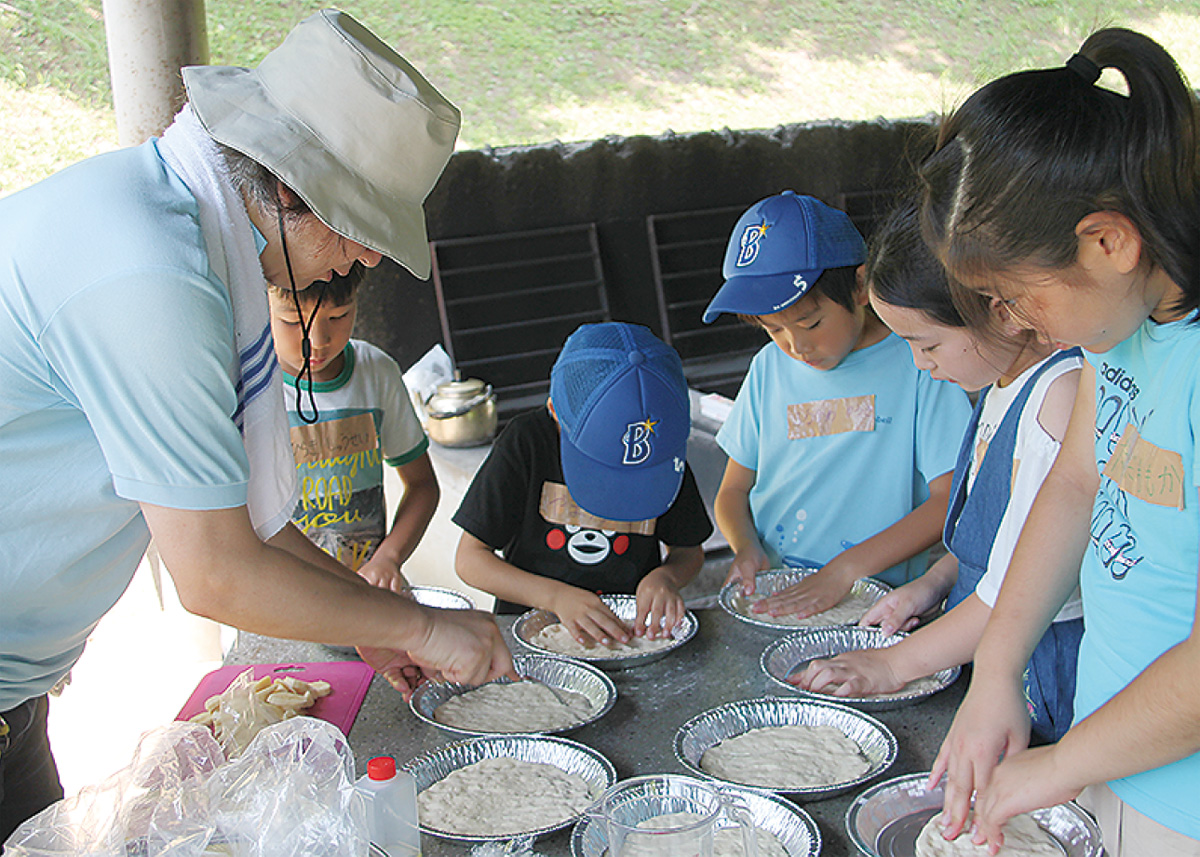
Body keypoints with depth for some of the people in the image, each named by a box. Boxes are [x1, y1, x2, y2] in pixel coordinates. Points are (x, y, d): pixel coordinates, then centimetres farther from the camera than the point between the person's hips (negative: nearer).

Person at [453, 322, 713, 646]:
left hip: (632, 623, 3)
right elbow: (469, 558, -11)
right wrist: (557, 597, -23)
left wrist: (666, 576, -15)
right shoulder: (526, 441, -14)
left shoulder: (667, 453, -7)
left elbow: (690, 551, 8)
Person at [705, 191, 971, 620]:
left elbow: (952, 498, -6)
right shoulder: (769, 367, 14)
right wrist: (746, 546, -3)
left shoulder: (917, 361, -1)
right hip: (770, 593, 4)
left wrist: (844, 571, -13)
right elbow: (733, 490, 20)